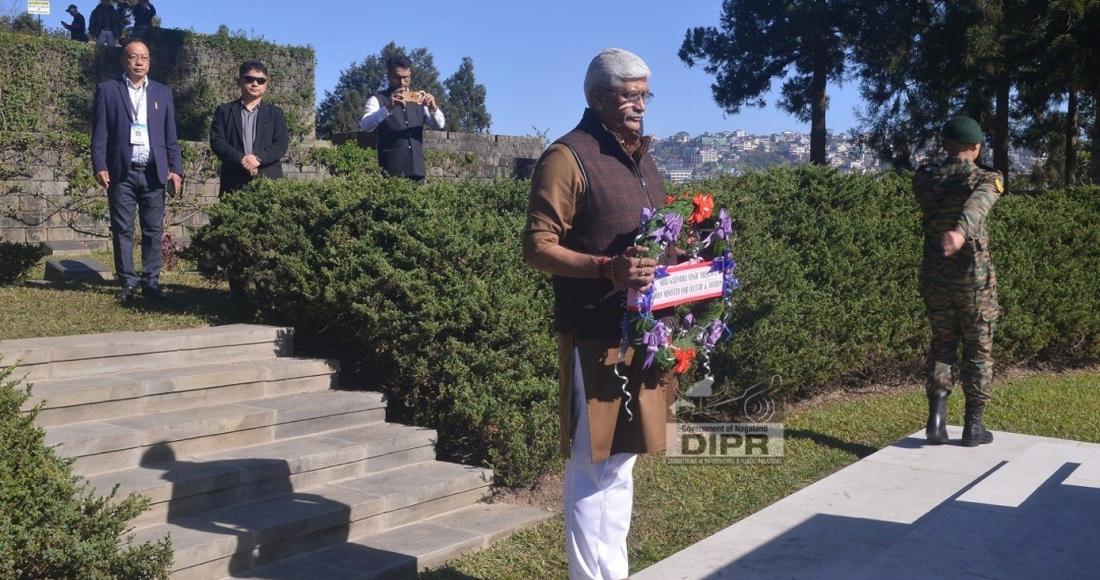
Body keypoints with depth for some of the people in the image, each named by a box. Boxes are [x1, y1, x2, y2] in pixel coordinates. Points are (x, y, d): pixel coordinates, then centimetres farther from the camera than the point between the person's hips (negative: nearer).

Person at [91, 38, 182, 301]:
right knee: (122, 231, 2)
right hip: (121, 173, -2)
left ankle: (151, 281, 10)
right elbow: (99, 134, 2)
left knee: (153, 231, 2)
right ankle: (127, 282, 9)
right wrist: (99, 167, -9)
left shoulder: (163, 92, 12)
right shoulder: (107, 90, 6)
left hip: (154, 173, 2)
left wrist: (176, 169, 2)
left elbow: (171, 136, 11)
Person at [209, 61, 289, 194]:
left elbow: (282, 144, 3)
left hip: (269, 180, 0)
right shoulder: (224, 111, 13)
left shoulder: (276, 113, 15)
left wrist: (258, 158, -15)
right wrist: (242, 160, -15)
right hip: (234, 182, 0)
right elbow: (217, 141, 2)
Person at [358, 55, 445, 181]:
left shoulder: (417, 100, 15)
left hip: (416, 171, 4)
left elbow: (439, 125, 5)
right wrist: (388, 108, -32)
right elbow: (365, 125, -16)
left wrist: (433, 108, -16)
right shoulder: (378, 100, 1)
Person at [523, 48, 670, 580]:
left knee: (621, 464, 16)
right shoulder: (568, 157, -9)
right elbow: (537, 246, -15)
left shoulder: (641, 158, 17)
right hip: (593, 335, -8)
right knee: (592, 468, -2)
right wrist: (607, 268, -28)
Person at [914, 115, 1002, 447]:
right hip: (974, 279, -3)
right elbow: (977, 204, -34)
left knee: (942, 345, 16)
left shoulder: (923, 179, 2)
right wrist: (961, 231, -53)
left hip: (935, 279, 3)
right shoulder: (986, 179, -10)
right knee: (978, 351, 11)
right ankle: (973, 426, 14)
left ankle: (937, 417, 1)